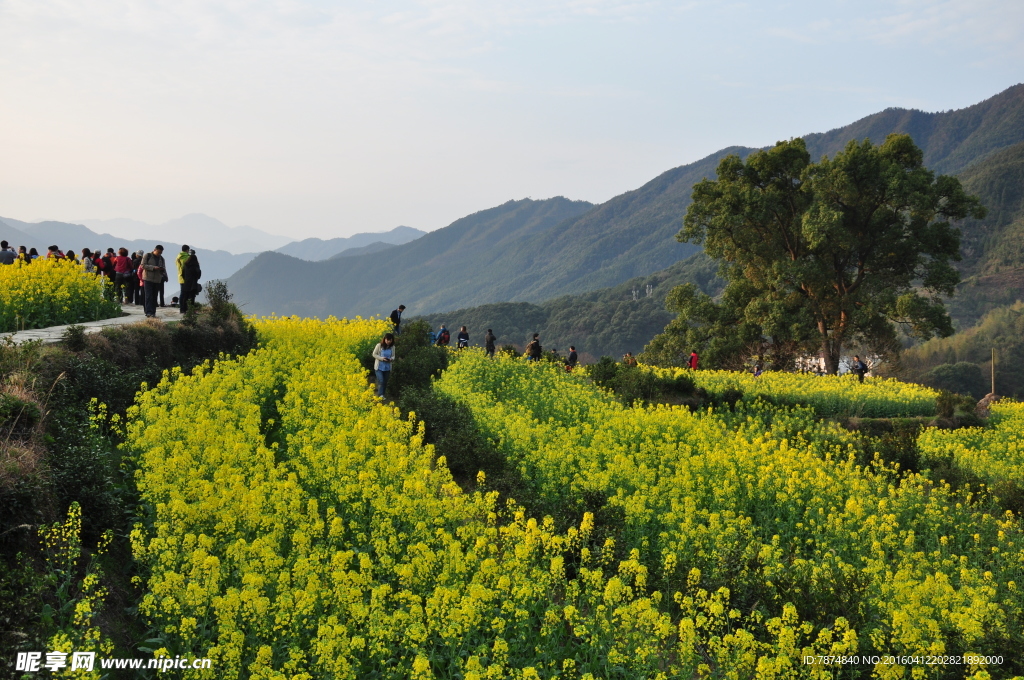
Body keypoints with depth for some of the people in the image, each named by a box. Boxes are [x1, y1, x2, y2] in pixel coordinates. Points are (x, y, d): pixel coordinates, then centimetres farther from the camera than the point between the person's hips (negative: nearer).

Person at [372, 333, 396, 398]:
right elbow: (374, 354, -4)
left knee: (385, 382, 9)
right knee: (381, 381, -16)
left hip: (387, 368, 3)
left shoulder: (392, 347, -3)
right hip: (379, 367, -3)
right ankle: (380, 395, -16)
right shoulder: (379, 345, -11)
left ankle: (382, 395, 20)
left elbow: (393, 356, 8)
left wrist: (391, 359, -17)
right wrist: (382, 358, -19)